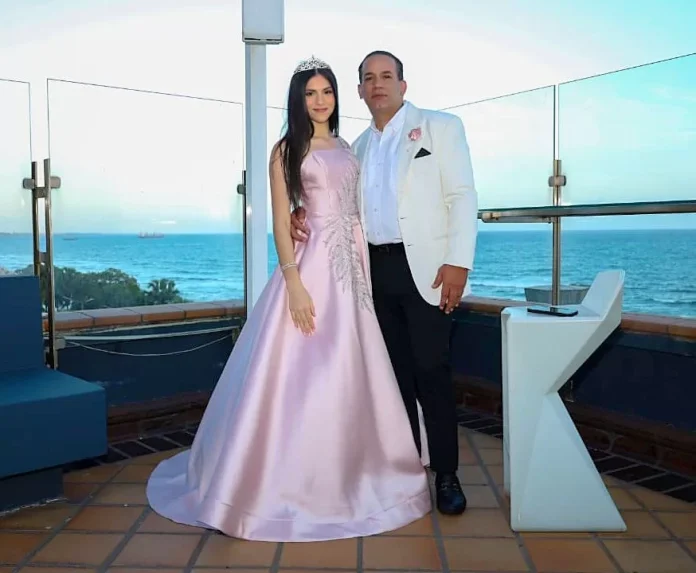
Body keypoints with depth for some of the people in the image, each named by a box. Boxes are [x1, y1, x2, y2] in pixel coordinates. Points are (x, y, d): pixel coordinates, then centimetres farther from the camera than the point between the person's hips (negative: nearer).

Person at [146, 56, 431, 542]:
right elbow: (280, 222, -8)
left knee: (349, 376, 10)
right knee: (303, 376, -4)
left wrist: (364, 272, 11)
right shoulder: (287, 150, -1)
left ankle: (347, 476, 25)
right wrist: (293, 283, -18)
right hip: (310, 265, -6)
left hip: (351, 267, 6)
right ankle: (294, 483, 11)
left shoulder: (346, 149, 17)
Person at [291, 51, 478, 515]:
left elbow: (463, 197, -5)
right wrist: (305, 213, -1)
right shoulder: (358, 146, 18)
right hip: (378, 269, 5)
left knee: (431, 371, -5)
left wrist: (458, 262, -15)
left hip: (425, 267, -5)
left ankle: (447, 474, 7)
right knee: (395, 371, 10)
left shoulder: (440, 126, 3)